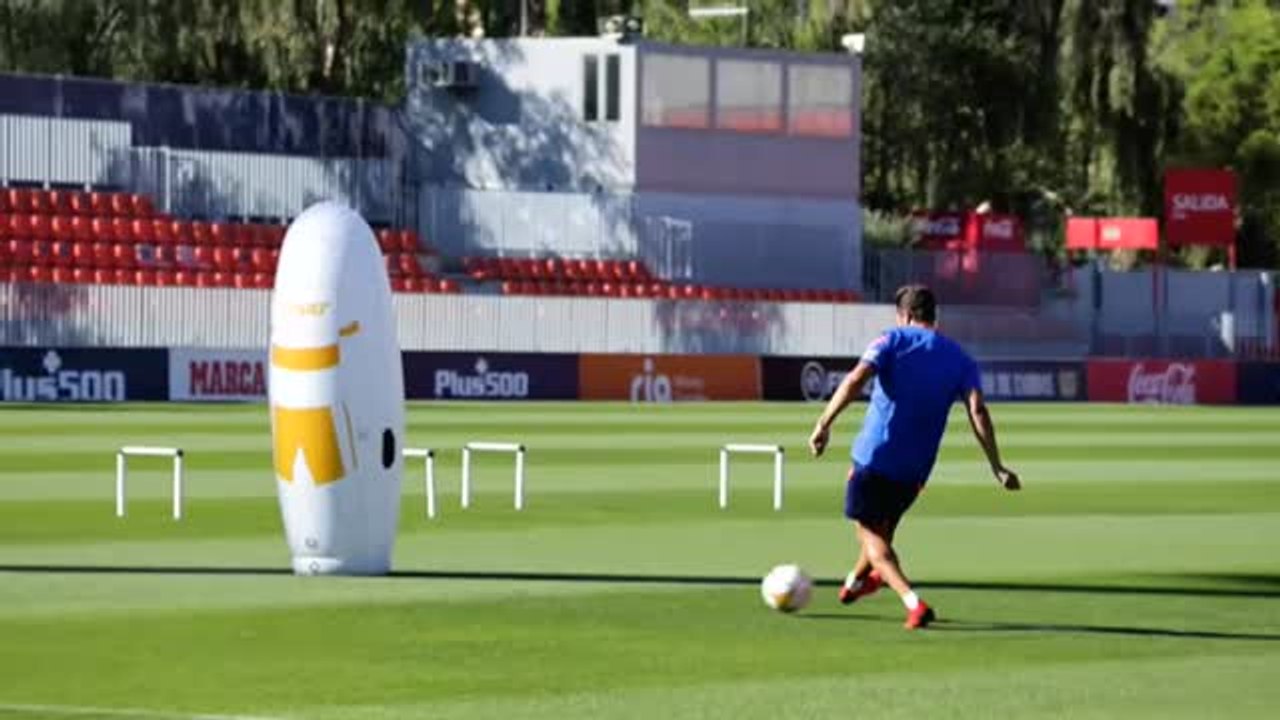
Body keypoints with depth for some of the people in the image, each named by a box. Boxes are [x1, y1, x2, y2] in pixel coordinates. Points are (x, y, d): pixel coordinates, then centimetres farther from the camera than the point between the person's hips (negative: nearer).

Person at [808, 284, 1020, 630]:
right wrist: (996, 466, -10)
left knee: (872, 534, 3)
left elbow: (855, 380, -17)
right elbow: (977, 410, -7)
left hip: (873, 456, -4)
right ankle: (857, 581, 50)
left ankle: (913, 603, -17)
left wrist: (824, 424, -21)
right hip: (914, 470, 4)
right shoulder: (960, 359, 6)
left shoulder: (893, 341, -1)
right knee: (883, 525, 28)